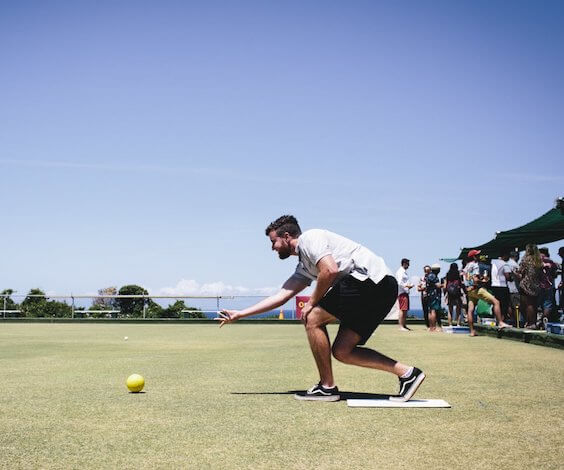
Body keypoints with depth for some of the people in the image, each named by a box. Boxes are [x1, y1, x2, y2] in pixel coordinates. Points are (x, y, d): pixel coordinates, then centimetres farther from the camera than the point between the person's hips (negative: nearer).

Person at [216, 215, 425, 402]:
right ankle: (406, 373, 7)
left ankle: (327, 387, 4)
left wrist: (312, 303, -4)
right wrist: (238, 314, 27)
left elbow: (330, 270, -18)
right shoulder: (303, 267, 26)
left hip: (370, 277, -10)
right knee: (342, 351, 7)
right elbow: (281, 296, 26)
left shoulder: (309, 238, -2)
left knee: (313, 318, -4)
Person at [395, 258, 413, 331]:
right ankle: (401, 327, -12)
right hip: (402, 292, -10)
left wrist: (409, 285, 12)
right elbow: (399, 283, -19)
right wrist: (407, 286, -15)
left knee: (405, 310, 11)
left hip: (405, 292, 10)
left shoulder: (405, 272, 20)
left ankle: (404, 325, 16)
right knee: (402, 309, -12)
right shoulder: (400, 272, -10)